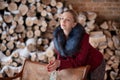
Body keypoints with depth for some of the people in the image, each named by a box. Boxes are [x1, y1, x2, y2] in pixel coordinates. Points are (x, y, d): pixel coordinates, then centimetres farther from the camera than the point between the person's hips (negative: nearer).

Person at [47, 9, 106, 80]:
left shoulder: (83, 36, -33)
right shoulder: (58, 35, -18)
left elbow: (79, 61, -32)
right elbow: (61, 56, -10)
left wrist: (60, 63, -45)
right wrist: (56, 63, -32)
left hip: (95, 64, -4)